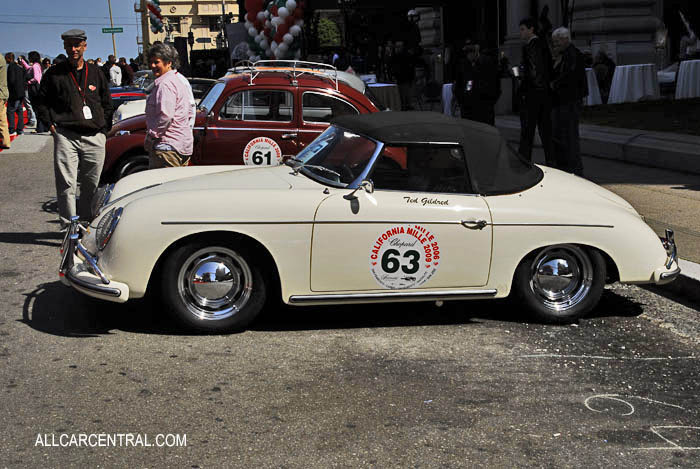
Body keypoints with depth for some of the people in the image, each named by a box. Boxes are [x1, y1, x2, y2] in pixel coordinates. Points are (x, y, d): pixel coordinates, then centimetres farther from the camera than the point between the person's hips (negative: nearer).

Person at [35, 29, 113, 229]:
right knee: (66, 184, -8)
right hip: (65, 135, -2)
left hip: (95, 137, 3)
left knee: (92, 185, 7)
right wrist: (51, 123, -1)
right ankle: (68, 225, -4)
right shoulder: (54, 74, 6)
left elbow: (107, 104, 19)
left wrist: (104, 128, 9)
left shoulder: (96, 73, 13)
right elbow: (41, 101, 12)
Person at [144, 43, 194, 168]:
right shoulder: (178, 81, 20)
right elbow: (189, 113, 26)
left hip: (168, 145, -11)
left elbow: (165, 115, -24)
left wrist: (151, 135, -15)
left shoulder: (165, 83, -13)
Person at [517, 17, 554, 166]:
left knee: (527, 130, -4)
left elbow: (530, 71, -18)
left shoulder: (529, 47, -12)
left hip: (532, 92, -8)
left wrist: (523, 90, -13)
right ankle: (551, 161, 13)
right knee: (545, 127, 11)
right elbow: (550, 69, 15)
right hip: (545, 92, 8)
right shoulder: (544, 45, 13)